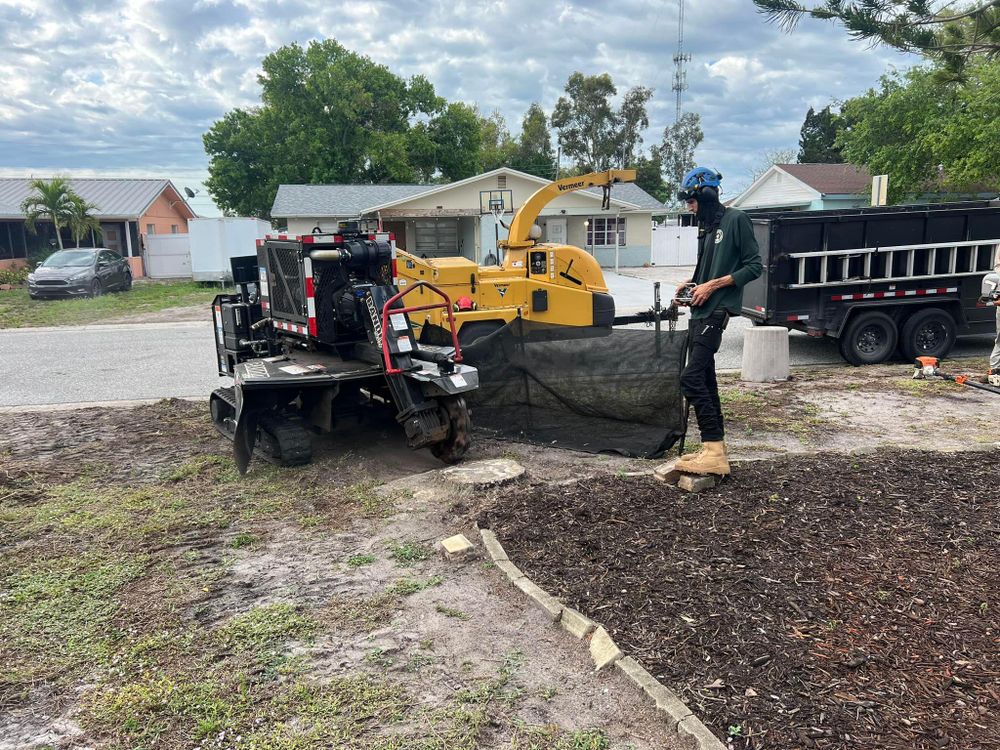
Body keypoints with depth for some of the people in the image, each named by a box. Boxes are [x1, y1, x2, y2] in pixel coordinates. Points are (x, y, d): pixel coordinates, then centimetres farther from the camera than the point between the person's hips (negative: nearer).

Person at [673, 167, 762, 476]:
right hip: (699, 312, 9)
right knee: (705, 380, 9)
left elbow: (754, 266, -10)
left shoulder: (736, 220, -7)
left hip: (716, 311, -9)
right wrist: (690, 285, 7)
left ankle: (715, 452, -17)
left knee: (691, 378, -18)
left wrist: (713, 285, -15)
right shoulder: (706, 227, 19)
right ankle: (715, 447, 16)